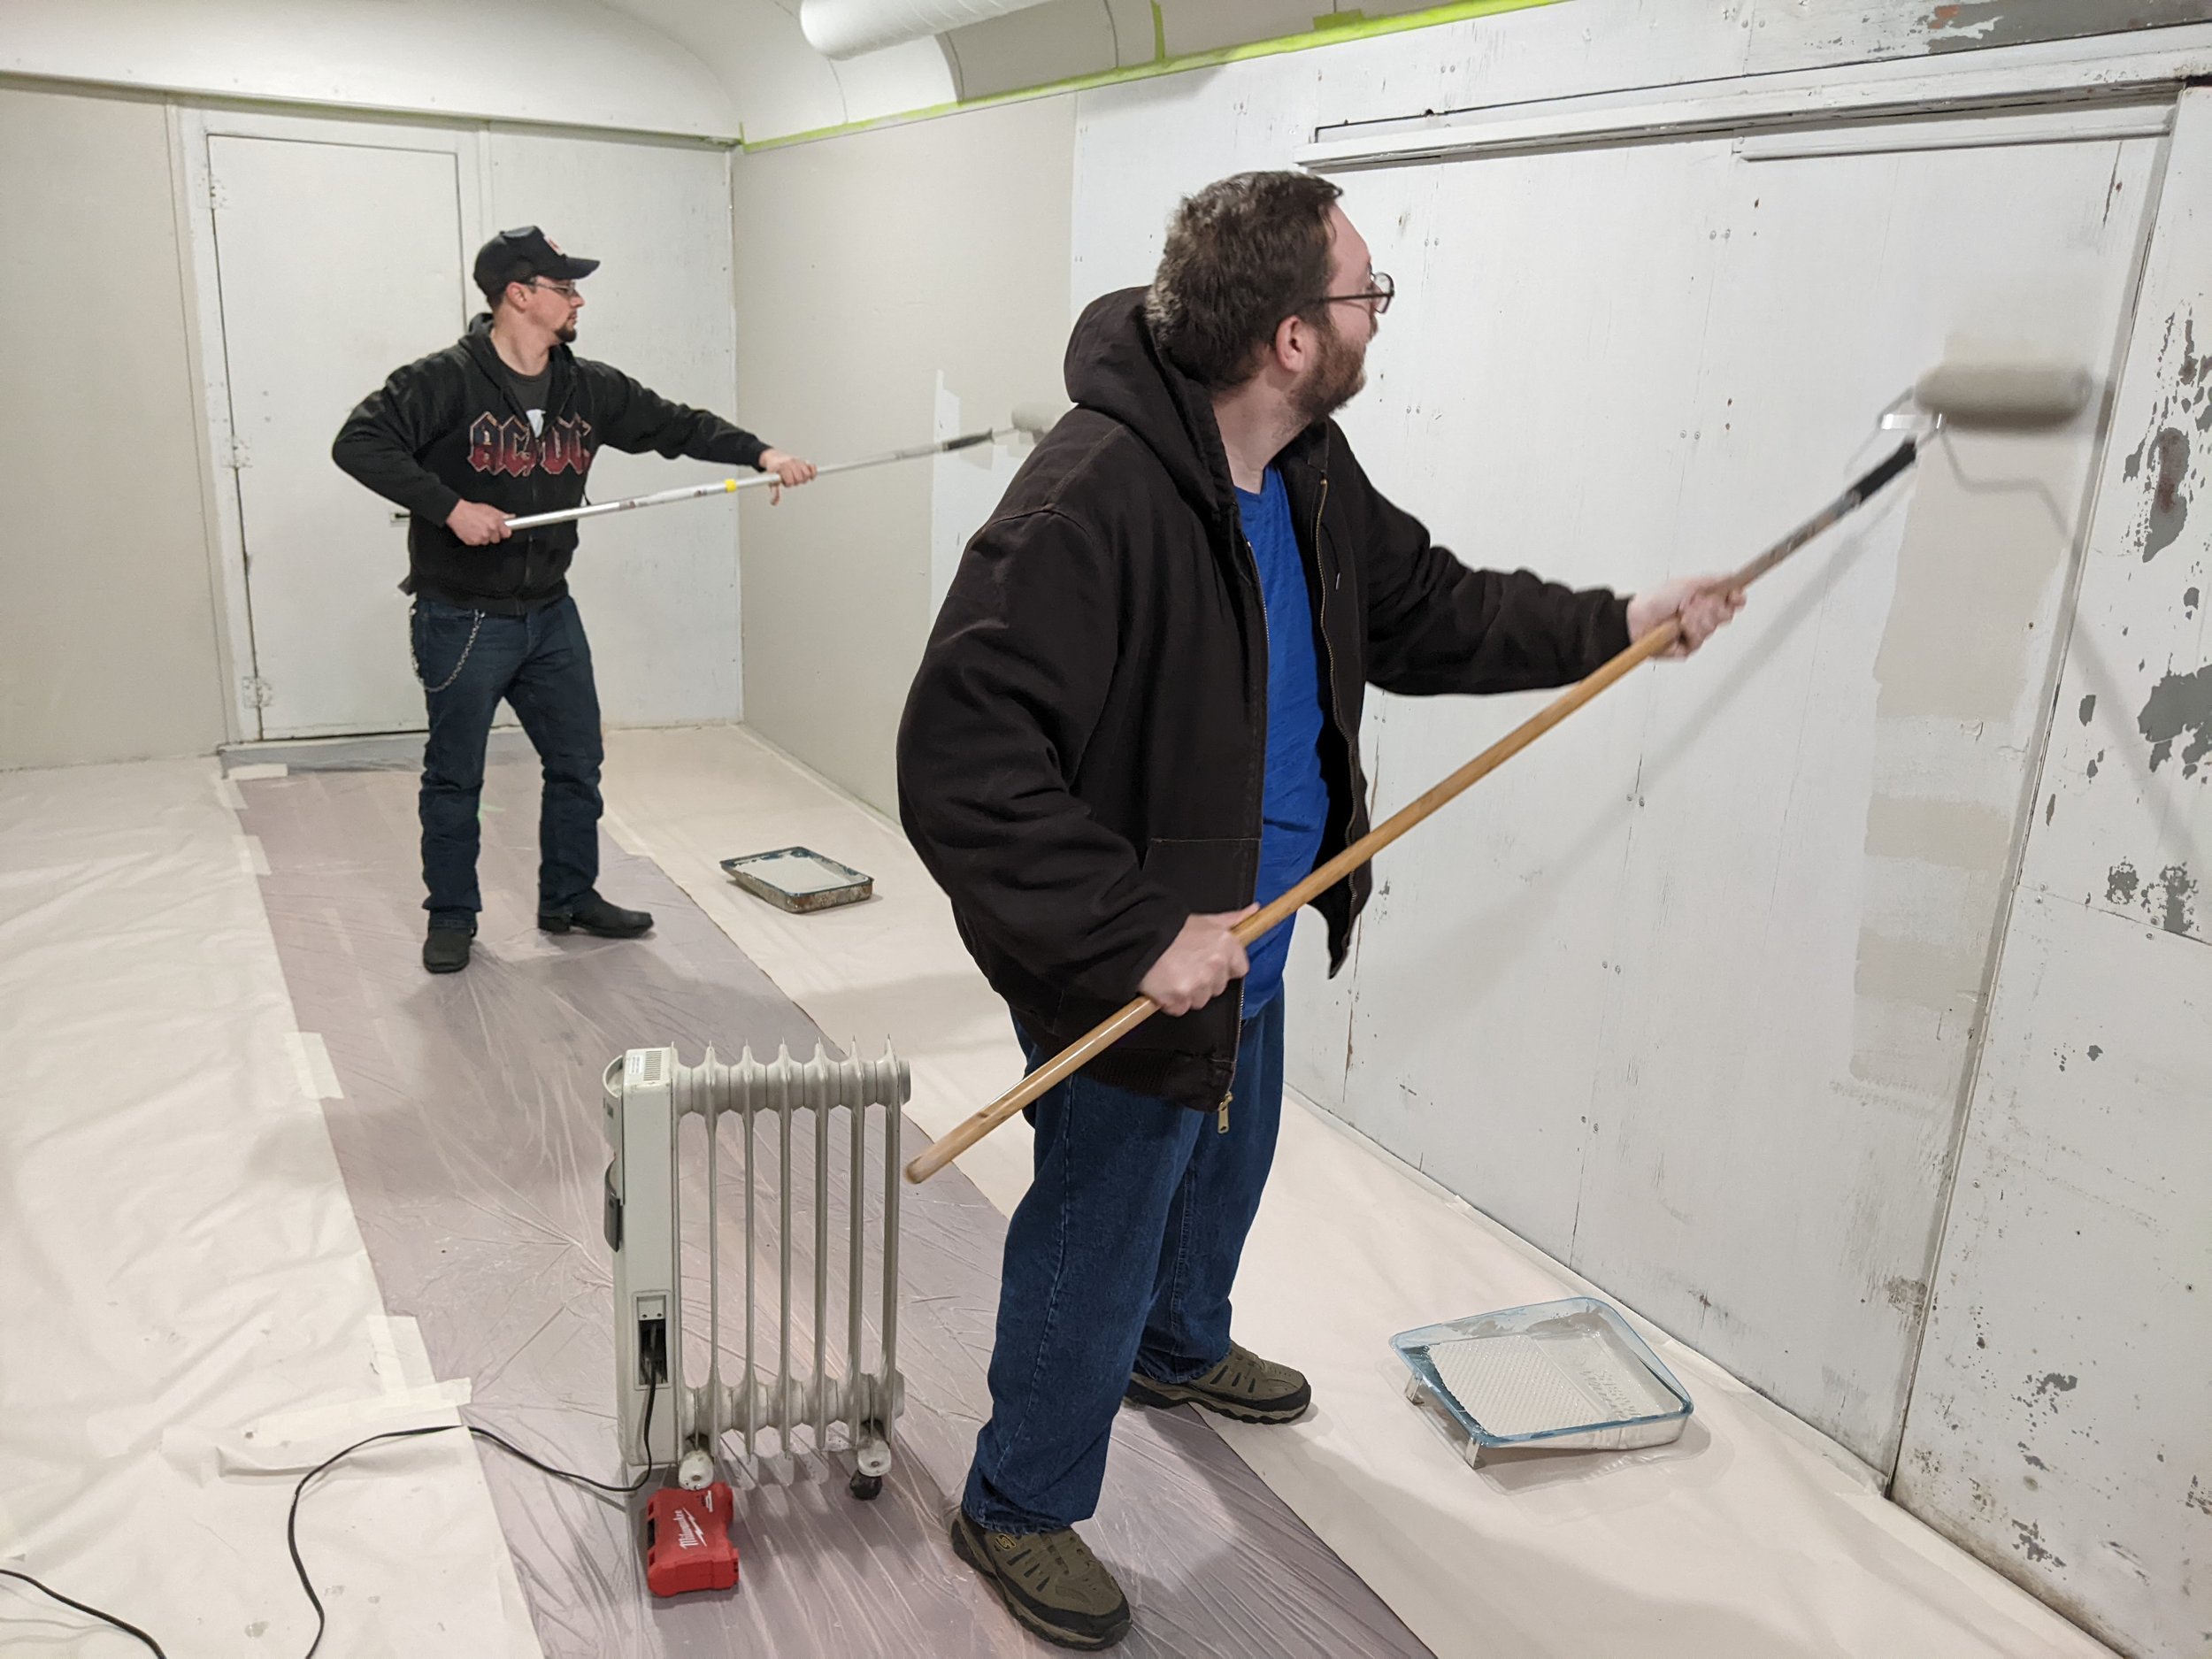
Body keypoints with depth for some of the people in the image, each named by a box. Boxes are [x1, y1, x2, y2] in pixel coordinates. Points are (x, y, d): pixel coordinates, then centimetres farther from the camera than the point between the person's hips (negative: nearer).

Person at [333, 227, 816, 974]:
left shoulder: (587, 387, 3)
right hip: (462, 621, -6)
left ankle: (569, 897, 30)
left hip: (550, 614, 6)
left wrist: (761, 452, -3)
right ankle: (451, 917, 23)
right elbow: (359, 442, -19)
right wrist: (449, 506, -28)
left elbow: (673, 424, 8)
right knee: (455, 775, 7)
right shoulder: (445, 380, -14)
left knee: (578, 761, 13)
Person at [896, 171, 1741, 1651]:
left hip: (1245, 948, 9)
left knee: (1224, 1174, 32)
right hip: (1131, 975, -9)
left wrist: (1615, 624, 13)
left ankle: (1179, 1350, 63)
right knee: (1097, 1246, 10)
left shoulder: (1309, 471, -1)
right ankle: (1022, 1506, 37)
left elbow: (1421, 607, 15)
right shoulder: (1094, 498, -32)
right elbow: (963, 763, -35)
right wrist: (1134, 933, -34)